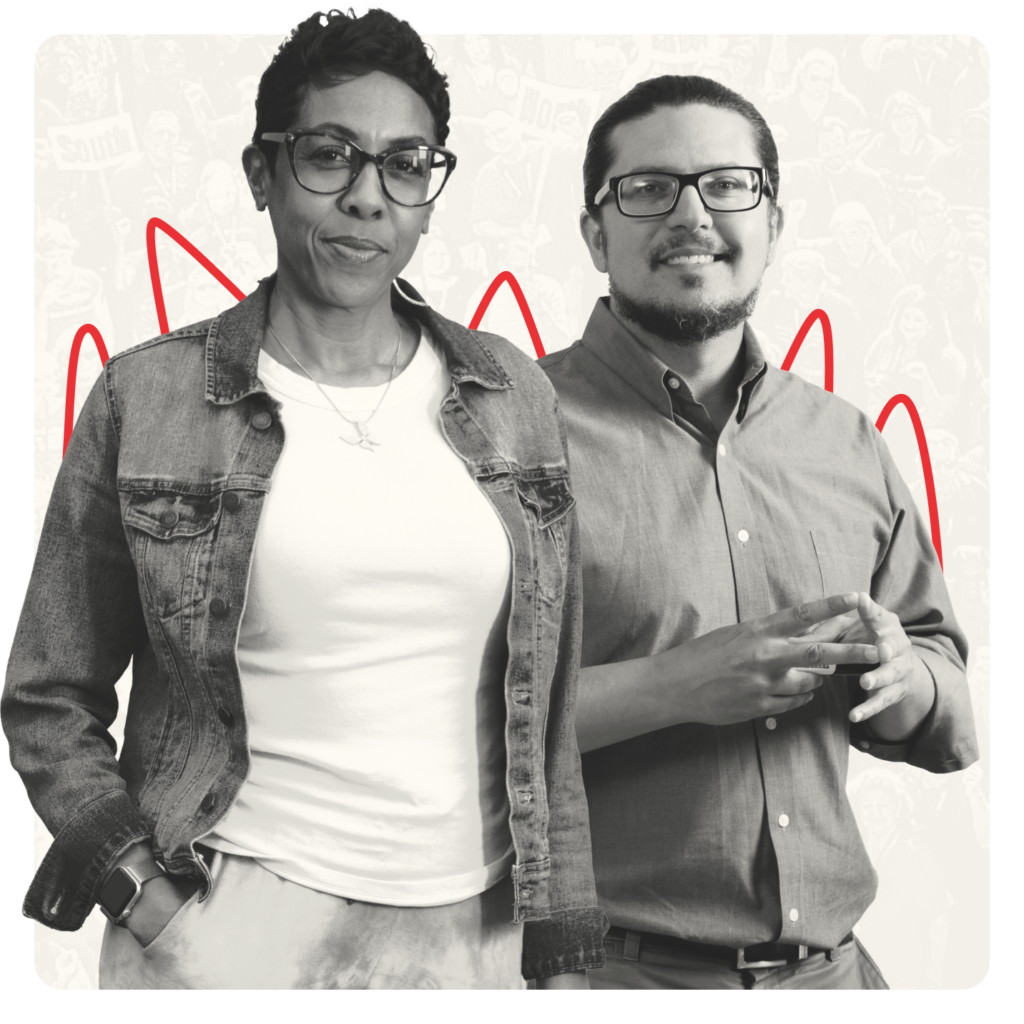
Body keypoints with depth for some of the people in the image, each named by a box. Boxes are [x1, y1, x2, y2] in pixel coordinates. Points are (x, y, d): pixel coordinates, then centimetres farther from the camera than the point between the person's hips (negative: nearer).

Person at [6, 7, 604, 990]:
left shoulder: (513, 396, 2)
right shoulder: (145, 400, -6)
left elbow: (544, 703, 5)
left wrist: (563, 950, 5)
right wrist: (138, 887, -11)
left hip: (475, 933, 3)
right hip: (227, 926, -2)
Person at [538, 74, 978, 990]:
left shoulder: (849, 445, 6)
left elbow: (951, 727, 14)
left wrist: (903, 677, -8)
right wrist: (673, 686, -24)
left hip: (827, 959, 5)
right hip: (600, 959, -5)